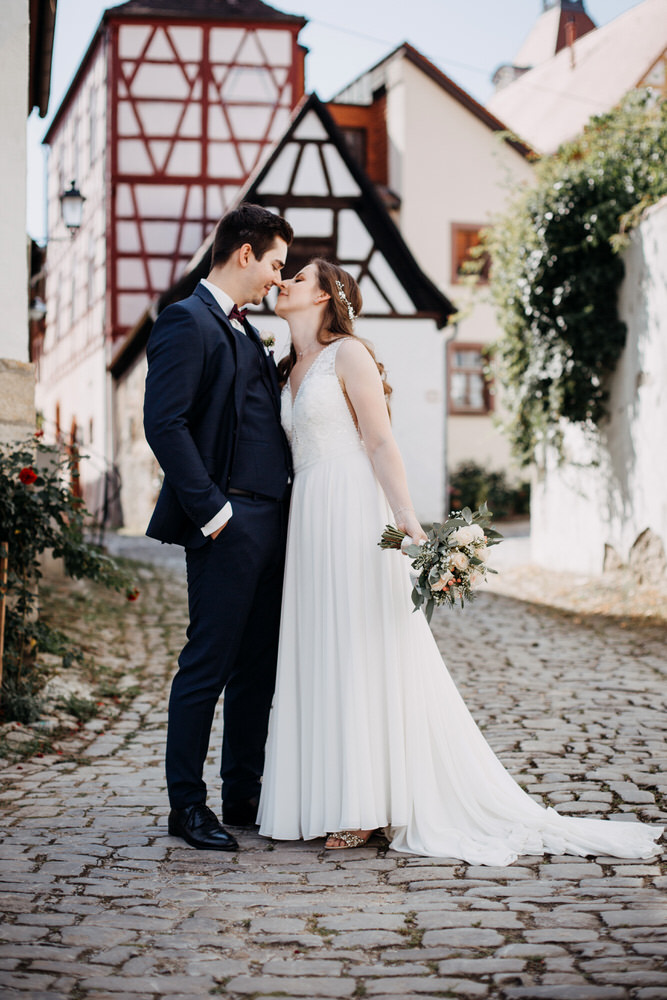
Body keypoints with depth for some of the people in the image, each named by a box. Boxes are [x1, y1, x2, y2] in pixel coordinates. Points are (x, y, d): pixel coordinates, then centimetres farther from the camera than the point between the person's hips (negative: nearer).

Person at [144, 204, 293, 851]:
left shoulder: (245, 332, 22)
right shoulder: (186, 322, -8)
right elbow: (164, 423, -17)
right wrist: (211, 510, -18)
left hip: (270, 523, 9)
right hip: (228, 524, -9)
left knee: (258, 667, 11)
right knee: (207, 665, -3)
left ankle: (244, 797, 20)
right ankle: (187, 805, 6)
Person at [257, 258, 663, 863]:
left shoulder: (347, 353, -5)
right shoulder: (290, 370, 18)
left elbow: (381, 443, -11)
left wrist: (407, 519, -20)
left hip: (353, 515, -8)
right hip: (309, 518, 8)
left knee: (364, 649, -5)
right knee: (321, 653, 7)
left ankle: (371, 804, 0)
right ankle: (334, 797, 13)